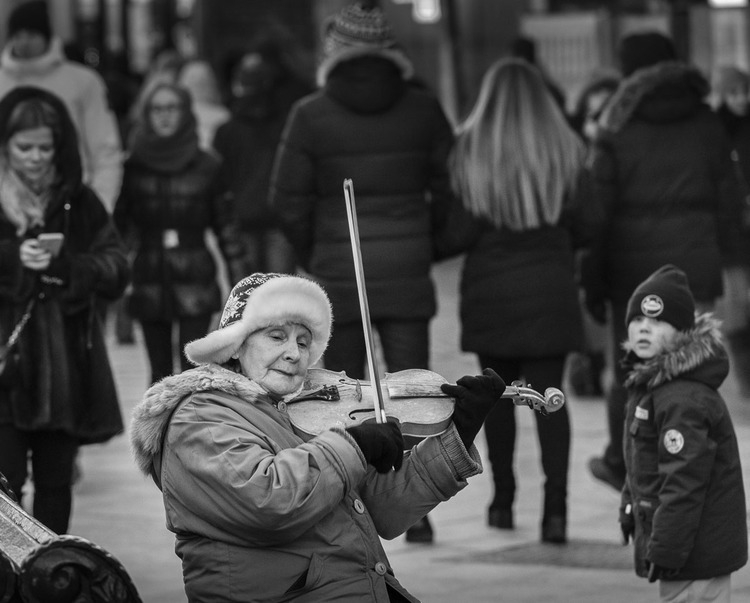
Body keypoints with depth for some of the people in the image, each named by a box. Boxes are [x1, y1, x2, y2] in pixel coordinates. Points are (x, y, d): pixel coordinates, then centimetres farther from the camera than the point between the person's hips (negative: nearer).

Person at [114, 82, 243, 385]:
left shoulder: (206, 166, 2)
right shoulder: (133, 166, 4)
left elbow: (225, 223, 7)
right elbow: (119, 221, 7)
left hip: (195, 280, -1)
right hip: (149, 279, 1)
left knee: (193, 371, -9)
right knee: (160, 372, 5)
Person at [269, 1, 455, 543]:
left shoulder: (310, 117, -6)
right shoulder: (422, 109, -1)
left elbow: (289, 201, -4)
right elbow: (450, 187, 3)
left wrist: (312, 256, 11)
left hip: (338, 274, -1)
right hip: (408, 274, 1)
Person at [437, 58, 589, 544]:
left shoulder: (471, 151, -7)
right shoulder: (564, 150, -1)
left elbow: (461, 233, -9)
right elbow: (583, 229, 2)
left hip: (490, 290, -1)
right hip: (551, 290, 1)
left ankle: (503, 499, 19)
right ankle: (556, 505, -11)